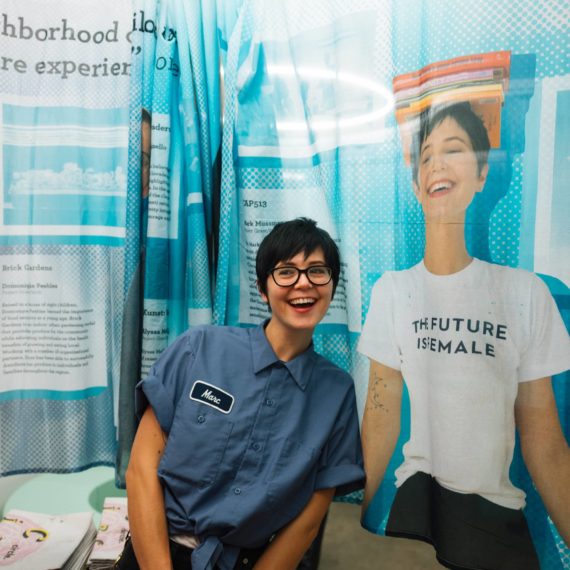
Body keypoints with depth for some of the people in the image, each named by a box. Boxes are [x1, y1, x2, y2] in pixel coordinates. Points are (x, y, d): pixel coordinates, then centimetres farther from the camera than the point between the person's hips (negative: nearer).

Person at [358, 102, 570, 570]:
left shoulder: (525, 291, -9)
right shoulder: (391, 289, -7)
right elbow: (382, 412, -4)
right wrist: (356, 514, -3)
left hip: (497, 510, 1)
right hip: (417, 498, 0)